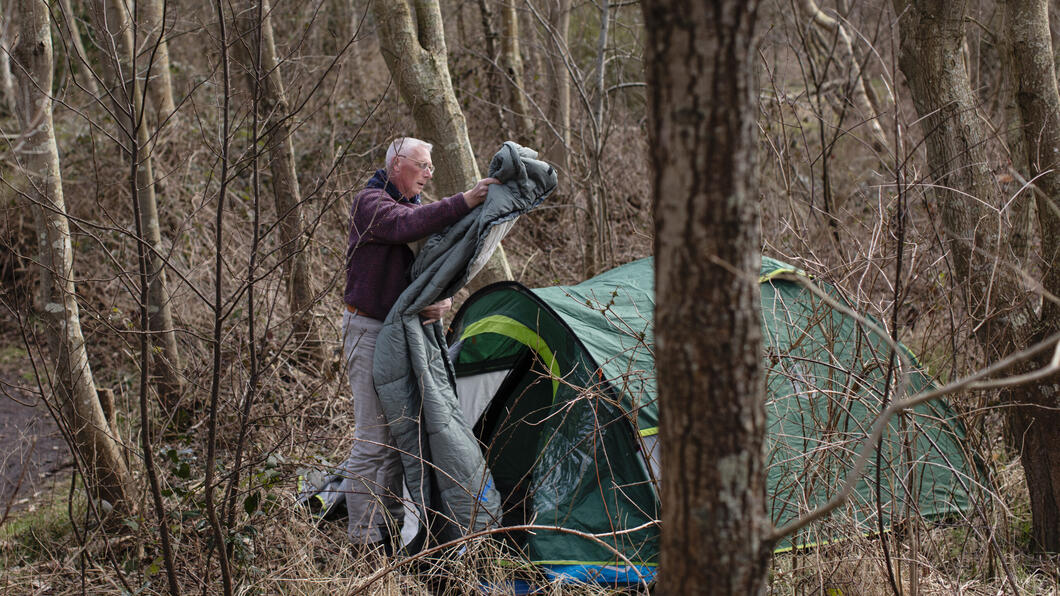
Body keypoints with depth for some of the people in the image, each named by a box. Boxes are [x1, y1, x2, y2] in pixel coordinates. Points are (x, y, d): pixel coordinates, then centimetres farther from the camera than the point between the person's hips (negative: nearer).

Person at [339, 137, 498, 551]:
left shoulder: (418, 208, 15)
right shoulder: (370, 203, -10)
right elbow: (405, 226, -32)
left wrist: (443, 300, -11)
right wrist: (463, 203, -36)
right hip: (369, 330, -8)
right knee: (373, 439, -8)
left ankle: (388, 525, 21)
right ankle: (364, 539, -1)